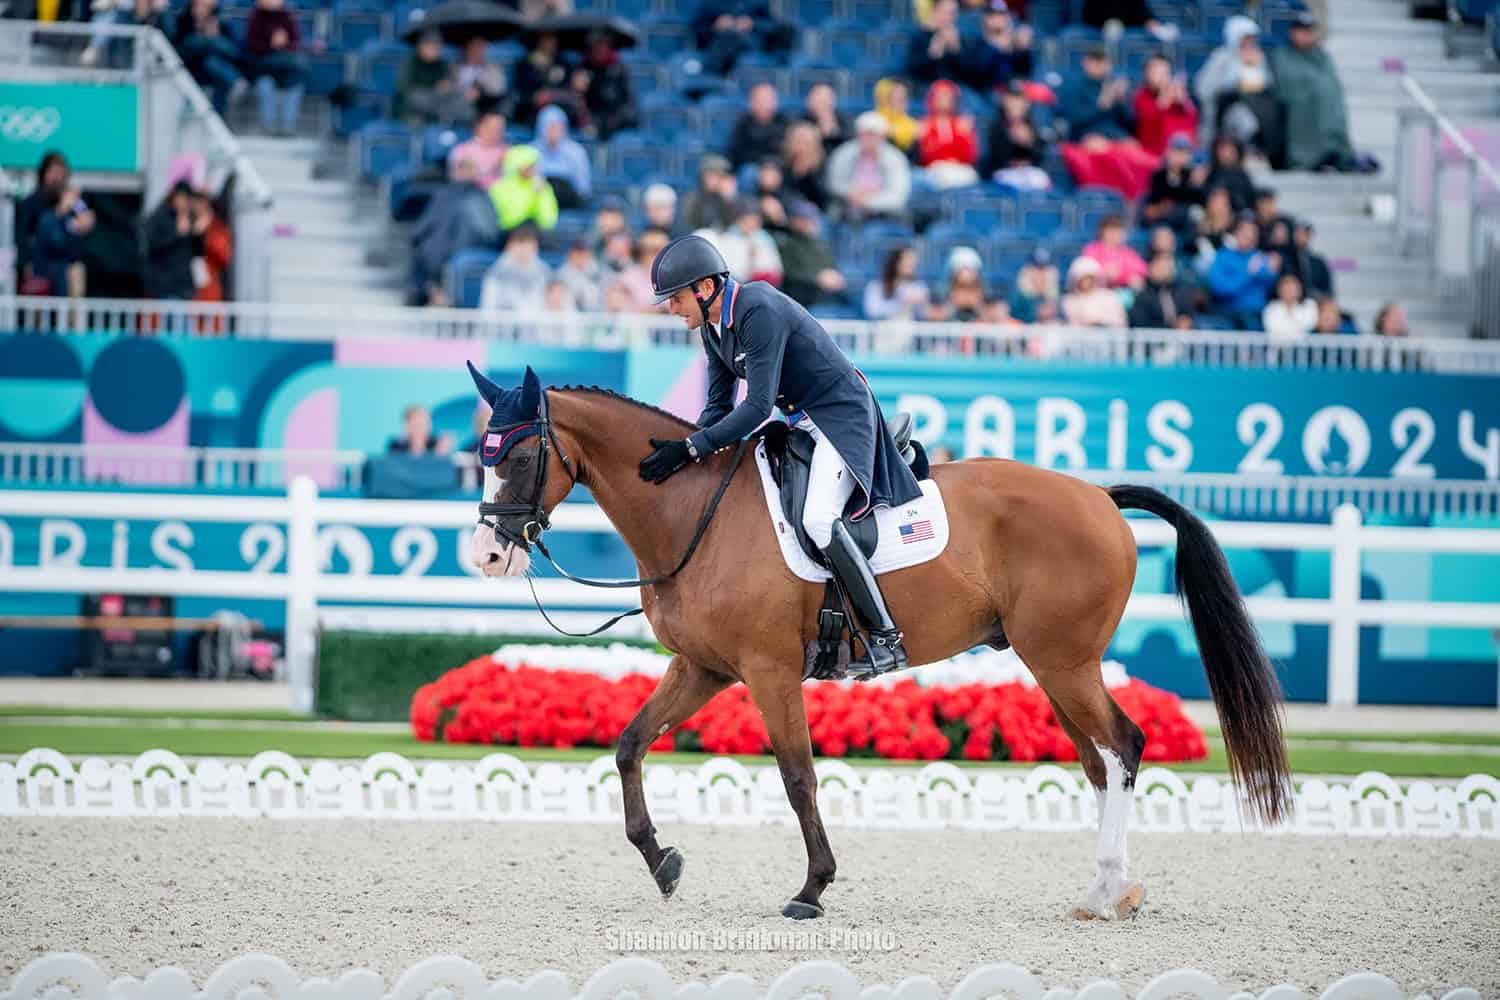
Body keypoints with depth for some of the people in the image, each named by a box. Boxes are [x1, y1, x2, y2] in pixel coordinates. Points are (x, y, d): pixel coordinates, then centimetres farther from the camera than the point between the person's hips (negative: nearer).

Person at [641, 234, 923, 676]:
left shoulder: (759, 312, -25)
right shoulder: (712, 325, 5)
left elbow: (758, 406, -29)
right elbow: (718, 405, 11)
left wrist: (691, 449, -30)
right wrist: (679, 450, -6)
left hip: (842, 416, -11)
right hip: (800, 420, 11)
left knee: (818, 518, -28)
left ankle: (886, 637, -22)